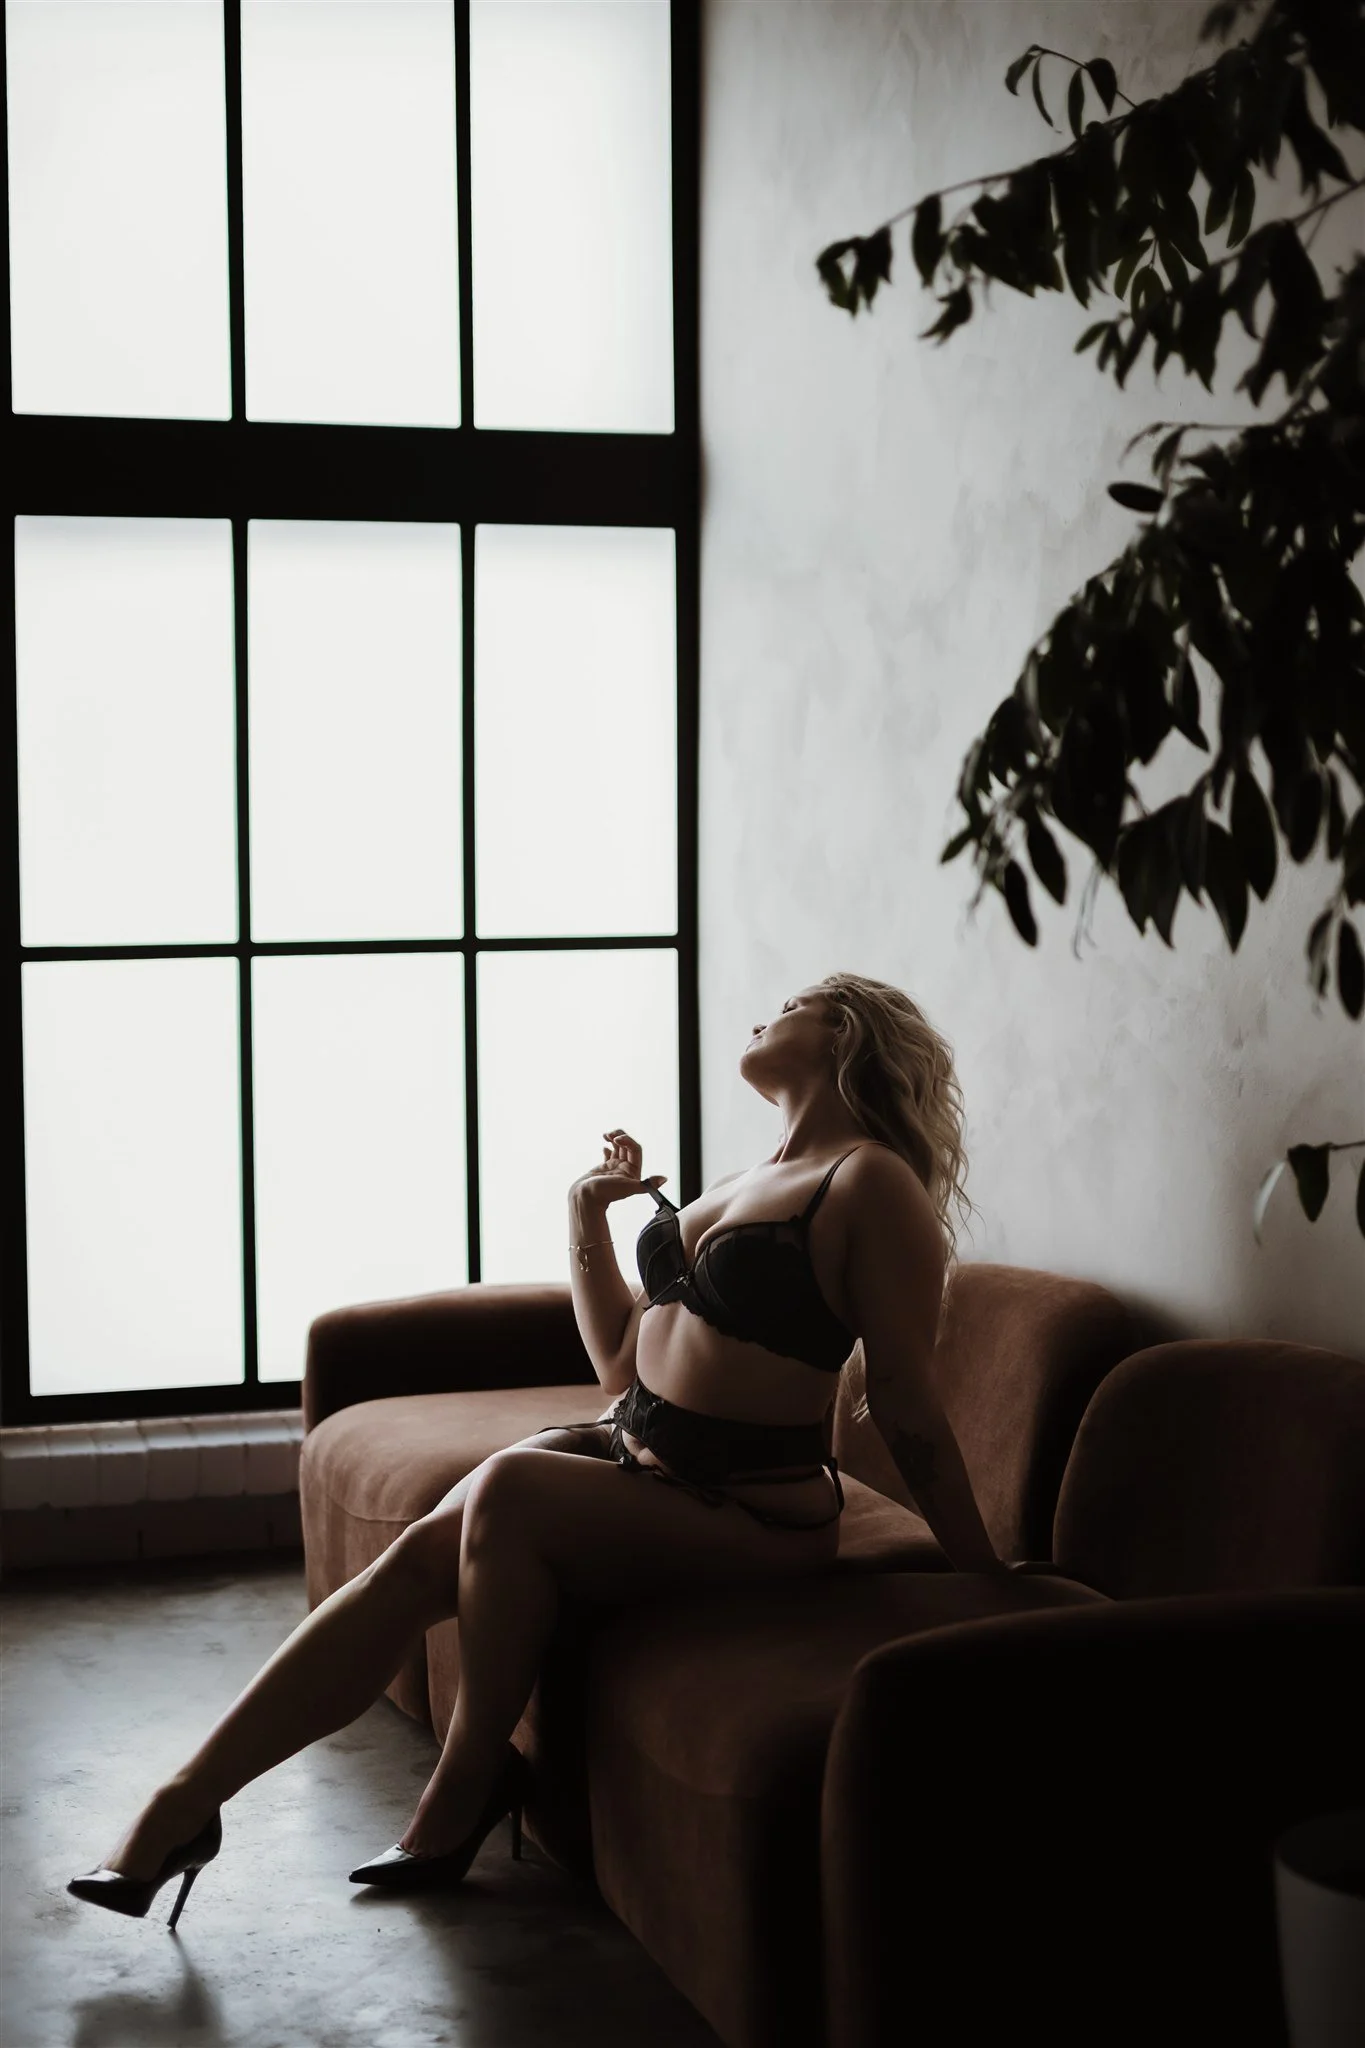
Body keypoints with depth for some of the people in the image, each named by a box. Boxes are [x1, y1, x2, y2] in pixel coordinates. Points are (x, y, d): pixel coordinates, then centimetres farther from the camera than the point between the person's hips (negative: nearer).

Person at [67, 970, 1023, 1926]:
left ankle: (469, 1778, -11)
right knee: (421, 1553, -14)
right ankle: (183, 1805, -14)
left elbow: (906, 1400, -10)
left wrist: (980, 1567, -12)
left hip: (749, 1515, -7)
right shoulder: (737, 1188, 17)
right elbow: (622, 1361, 19)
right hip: (631, 1450, 8)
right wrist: (587, 1213, 12)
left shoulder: (871, 1183, -10)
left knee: (510, 1489, -30)